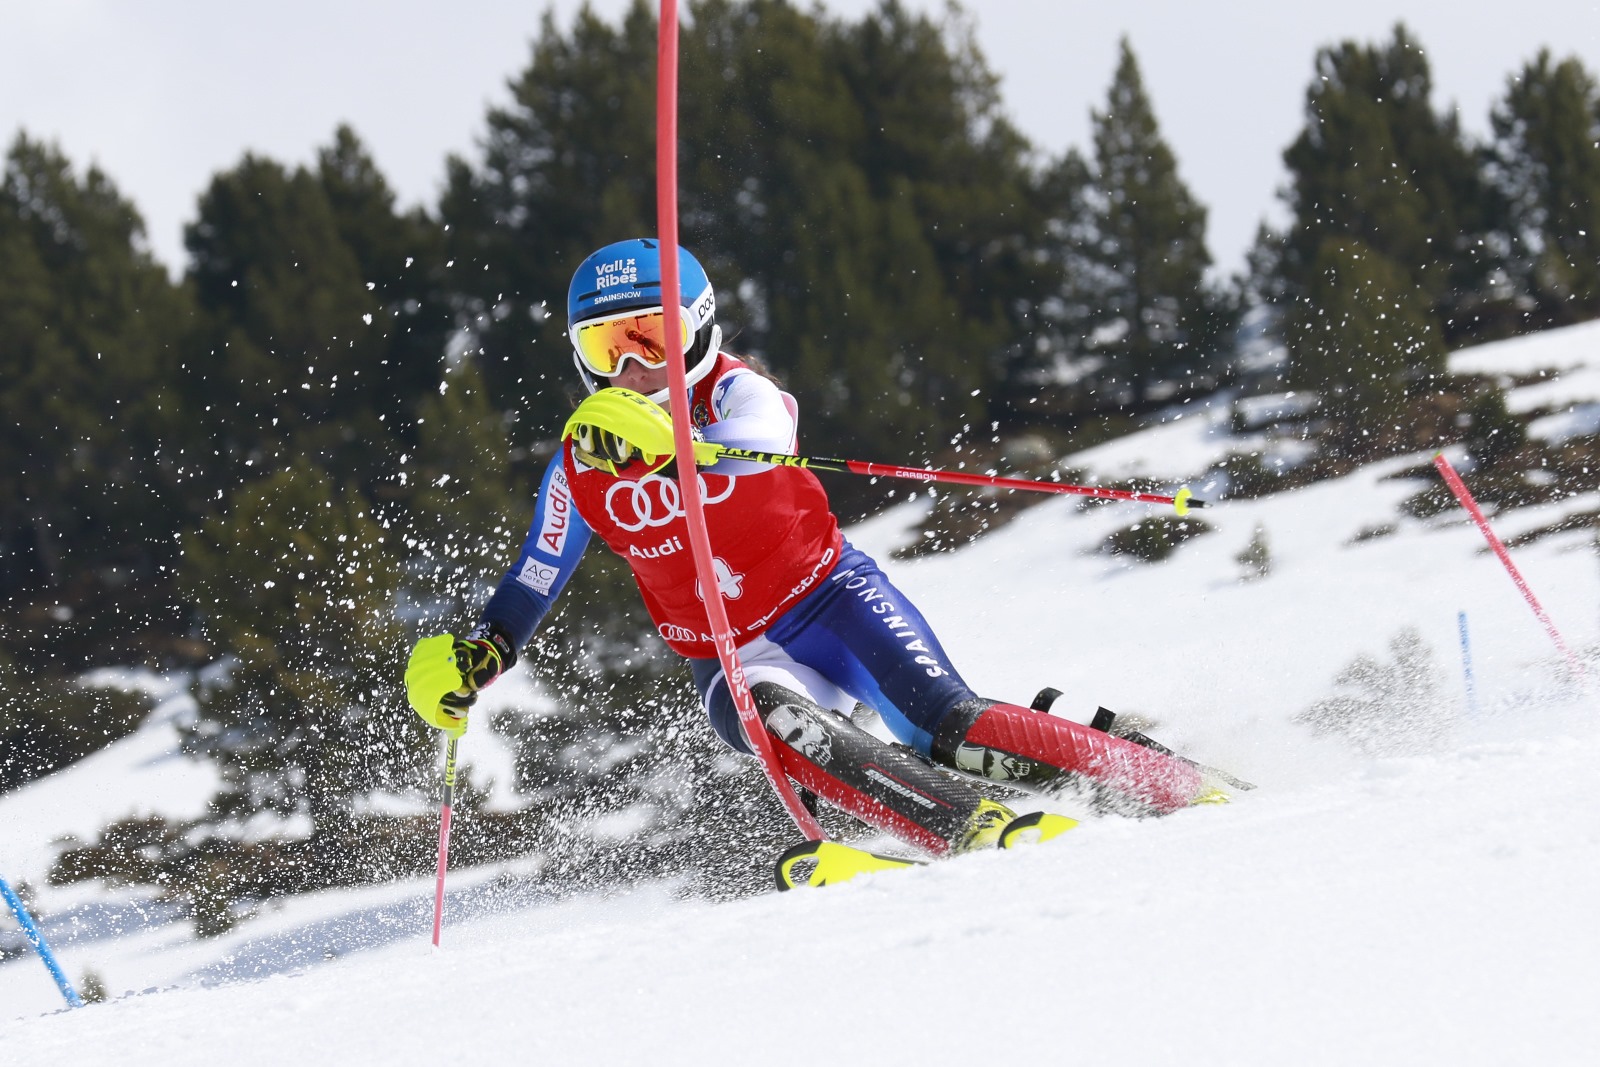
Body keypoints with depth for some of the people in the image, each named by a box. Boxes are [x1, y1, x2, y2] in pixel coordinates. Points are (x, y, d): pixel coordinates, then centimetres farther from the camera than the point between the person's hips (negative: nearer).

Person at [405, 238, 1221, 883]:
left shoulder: (736, 394, -12)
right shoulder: (580, 467, 0)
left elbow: (760, 441, -37)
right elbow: (533, 581, 12)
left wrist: (670, 444, -57)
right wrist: (474, 658, -6)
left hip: (830, 596, -2)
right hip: (733, 658, 2)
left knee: (950, 731, -22)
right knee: (769, 715, -34)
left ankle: (1179, 791, -14)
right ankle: (976, 832, -47)